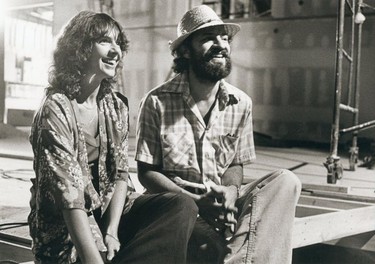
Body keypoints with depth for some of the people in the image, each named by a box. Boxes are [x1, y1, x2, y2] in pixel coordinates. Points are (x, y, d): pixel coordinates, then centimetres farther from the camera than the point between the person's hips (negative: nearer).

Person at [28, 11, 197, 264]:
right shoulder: (56, 110, -17)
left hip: (110, 210, 7)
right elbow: (69, 196, -25)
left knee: (182, 206, -18)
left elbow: (121, 173, 1)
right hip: (66, 231, -7)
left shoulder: (116, 105, 3)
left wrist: (112, 231, -14)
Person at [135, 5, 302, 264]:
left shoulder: (241, 103, 3)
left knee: (285, 181, -21)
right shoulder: (157, 102, -8)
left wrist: (231, 190, -15)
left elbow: (236, 164, 10)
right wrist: (197, 201, -19)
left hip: (222, 203, 5)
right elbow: (147, 172, -5)